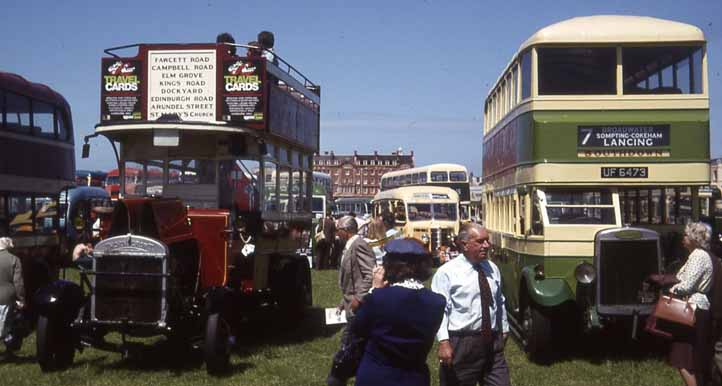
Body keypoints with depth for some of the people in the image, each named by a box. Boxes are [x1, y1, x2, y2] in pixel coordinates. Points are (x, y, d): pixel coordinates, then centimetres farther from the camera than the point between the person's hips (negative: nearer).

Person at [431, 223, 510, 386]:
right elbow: (439, 309, -13)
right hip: (461, 344, -5)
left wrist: (504, 329, 25)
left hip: (493, 342, 5)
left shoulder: (493, 269, 11)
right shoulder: (447, 272, -8)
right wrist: (444, 341, -20)